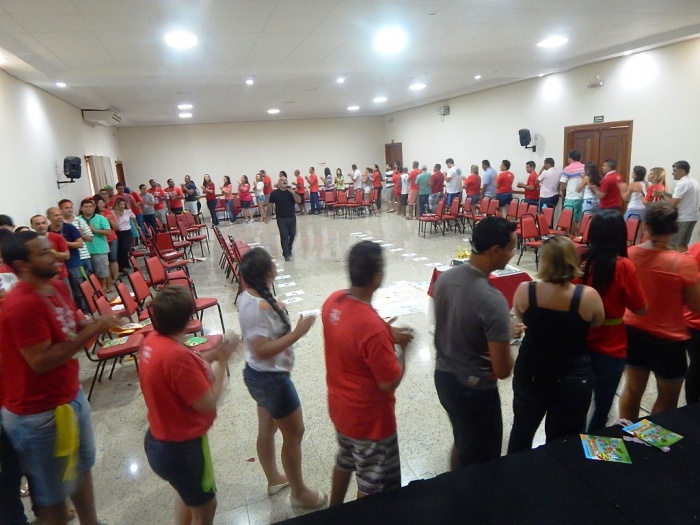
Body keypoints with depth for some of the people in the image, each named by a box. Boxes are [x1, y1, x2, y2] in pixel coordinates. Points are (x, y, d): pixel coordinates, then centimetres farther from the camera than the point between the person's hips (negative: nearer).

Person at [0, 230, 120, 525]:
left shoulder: (57, 287, 1)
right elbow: (41, 361, -27)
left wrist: (93, 325, -7)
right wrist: (90, 333, -25)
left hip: (71, 396, 9)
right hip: (39, 414, -9)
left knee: (82, 467, 26)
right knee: (53, 490, 13)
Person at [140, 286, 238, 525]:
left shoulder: (153, 341, -6)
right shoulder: (177, 355, -34)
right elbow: (208, 403, -26)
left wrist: (213, 354, 0)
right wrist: (221, 363, -16)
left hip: (160, 440, 9)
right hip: (181, 448, -9)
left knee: (188, 495, 32)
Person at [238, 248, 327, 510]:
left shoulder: (249, 297, 0)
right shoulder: (258, 307, -30)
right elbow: (262, 350, -32)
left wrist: (277, 313, 14)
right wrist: (298, 333, -29)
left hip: (259, 374, 10)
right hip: (271, 378, -10)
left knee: (267, 429, 25)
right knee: (294, 434, 9)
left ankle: (274, 478, 47)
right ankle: (300, 493, 28)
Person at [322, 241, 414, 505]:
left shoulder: (332, 302, -11)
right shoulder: (372, 326, -35)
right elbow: (390, 383, -24)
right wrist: (401, 348, -9)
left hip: (339, 407, 8)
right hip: (368, 418, -8)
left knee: (345, 460, 32)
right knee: (373, 486, 17)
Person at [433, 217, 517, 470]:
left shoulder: (445, 278, -7)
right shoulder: (493, 300, -29)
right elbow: (502, 370, -23)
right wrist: (505, 339, -2)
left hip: (443, 377, 8)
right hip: (474, 389, -8)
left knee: (462, 442, 31)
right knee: (480, 461, 16)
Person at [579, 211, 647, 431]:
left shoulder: (581, 261, -8)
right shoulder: (623, 266, -19)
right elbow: (641, 309, -8)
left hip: (579, 342, 4)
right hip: (610, 347, -4)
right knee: (602, 408, 16)